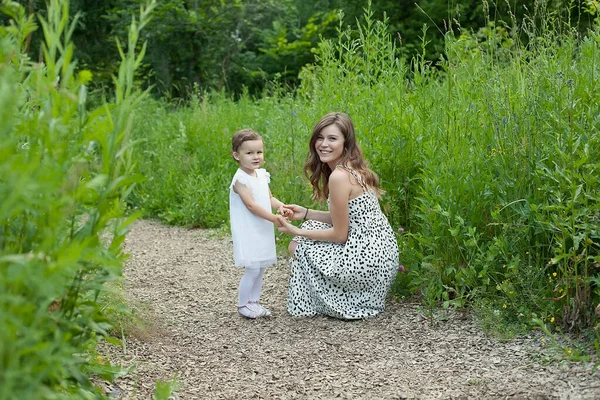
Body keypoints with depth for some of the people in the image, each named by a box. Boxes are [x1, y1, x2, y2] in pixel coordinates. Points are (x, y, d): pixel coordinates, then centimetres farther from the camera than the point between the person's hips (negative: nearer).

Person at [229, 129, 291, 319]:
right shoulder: (241, 179, -17)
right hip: (248, 233, -8)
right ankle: (243, 304, 10)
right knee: (252, 270, -5)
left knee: (260, 269, 13)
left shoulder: (261, 175, 9)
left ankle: (254, 301, 24)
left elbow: (268, 198, 14)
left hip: (263, 231, 8)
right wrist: (274, 218, -23)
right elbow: (251, 205, -22)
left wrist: (280, 205, -7)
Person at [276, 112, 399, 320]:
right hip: (381, 253, 9)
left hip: (364, 261, -9)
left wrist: (296, 232, -6)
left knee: (297, 247, 5)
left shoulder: (339, 176, -20)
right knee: (311, 227, 22)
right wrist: (305, 213, 10)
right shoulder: (354, 168, 8)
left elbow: (339, 235, -15)